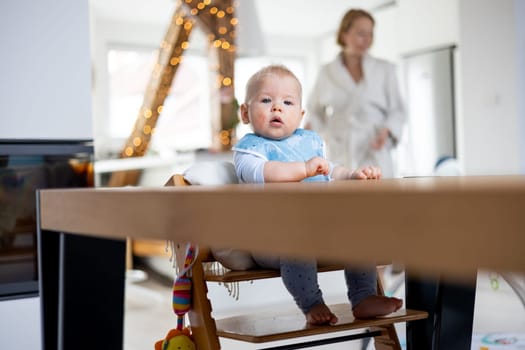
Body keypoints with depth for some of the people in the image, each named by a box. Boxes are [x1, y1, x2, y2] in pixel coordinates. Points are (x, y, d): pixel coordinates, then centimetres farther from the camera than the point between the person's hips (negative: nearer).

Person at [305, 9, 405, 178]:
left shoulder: (385, 70, 6)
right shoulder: (327, 72, 8)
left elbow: (397, 111, 8)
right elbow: (315, 110, 17)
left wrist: (386, 131, -11)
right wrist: (310, 128, -4)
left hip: (374, 156, -1)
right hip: (339, 158, 1)